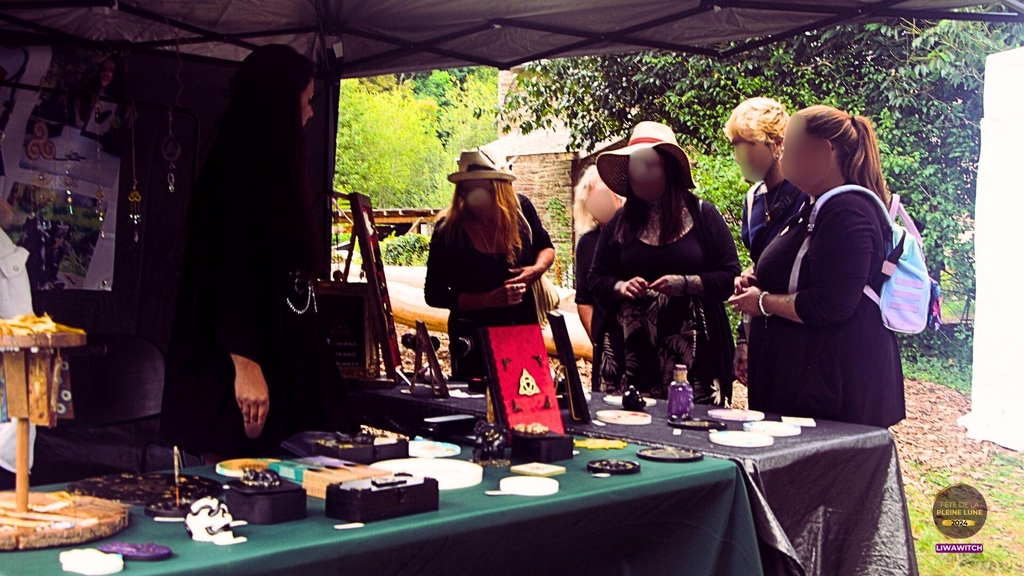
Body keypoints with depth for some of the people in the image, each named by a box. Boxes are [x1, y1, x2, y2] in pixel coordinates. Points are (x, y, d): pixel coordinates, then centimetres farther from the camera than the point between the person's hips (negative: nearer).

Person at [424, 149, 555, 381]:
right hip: (473, 338, -3)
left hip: (525, 332, 3)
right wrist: (492, 299, -21)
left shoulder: (521, 209, -8)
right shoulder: (448, 231, -16)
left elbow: (546, 247, 11)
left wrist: (537, 269, -12)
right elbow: (434, 295, -12)